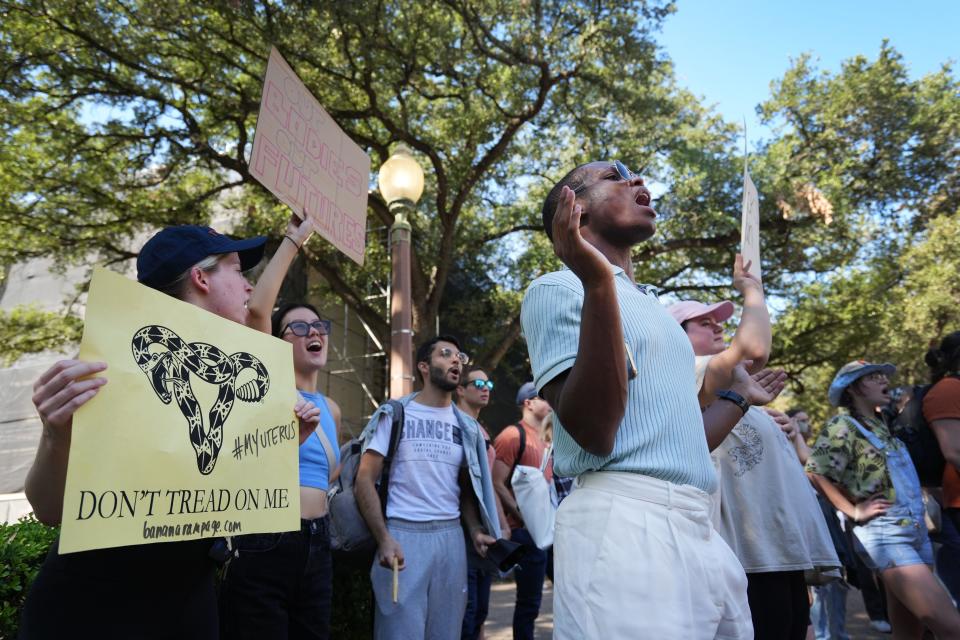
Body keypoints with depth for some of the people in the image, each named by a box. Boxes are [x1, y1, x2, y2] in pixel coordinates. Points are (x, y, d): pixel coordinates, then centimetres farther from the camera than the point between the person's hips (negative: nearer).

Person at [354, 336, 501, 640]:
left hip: (450, 537, 4)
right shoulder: (394, 414, -1)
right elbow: (364, 481, -6)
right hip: (402, 534, -4)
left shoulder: (467, 426, 12)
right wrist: (384, 539, -16)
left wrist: (475, 531, -1)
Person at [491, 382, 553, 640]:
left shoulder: (541, 440, 15)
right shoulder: (513, 435, -12)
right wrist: (525, 520, -20)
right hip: (526, 532, -9)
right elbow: (497, 484, -19)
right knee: (529, 601, 1)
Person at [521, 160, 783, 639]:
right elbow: (594, 432, -18)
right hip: (624, 521, -8)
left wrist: (739, 395, 33)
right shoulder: (558, 289, -5)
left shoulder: (653, 307, 20)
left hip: (700, 527, 8)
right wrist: (599, 285, -24)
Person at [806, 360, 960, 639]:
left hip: (916, 530, 8)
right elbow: (815, 473, -18)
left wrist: (925, 503, 14)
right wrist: (854, 511, -16)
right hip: (884, 534, -8)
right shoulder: (842, 426, -9)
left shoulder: (880, 426, 17)